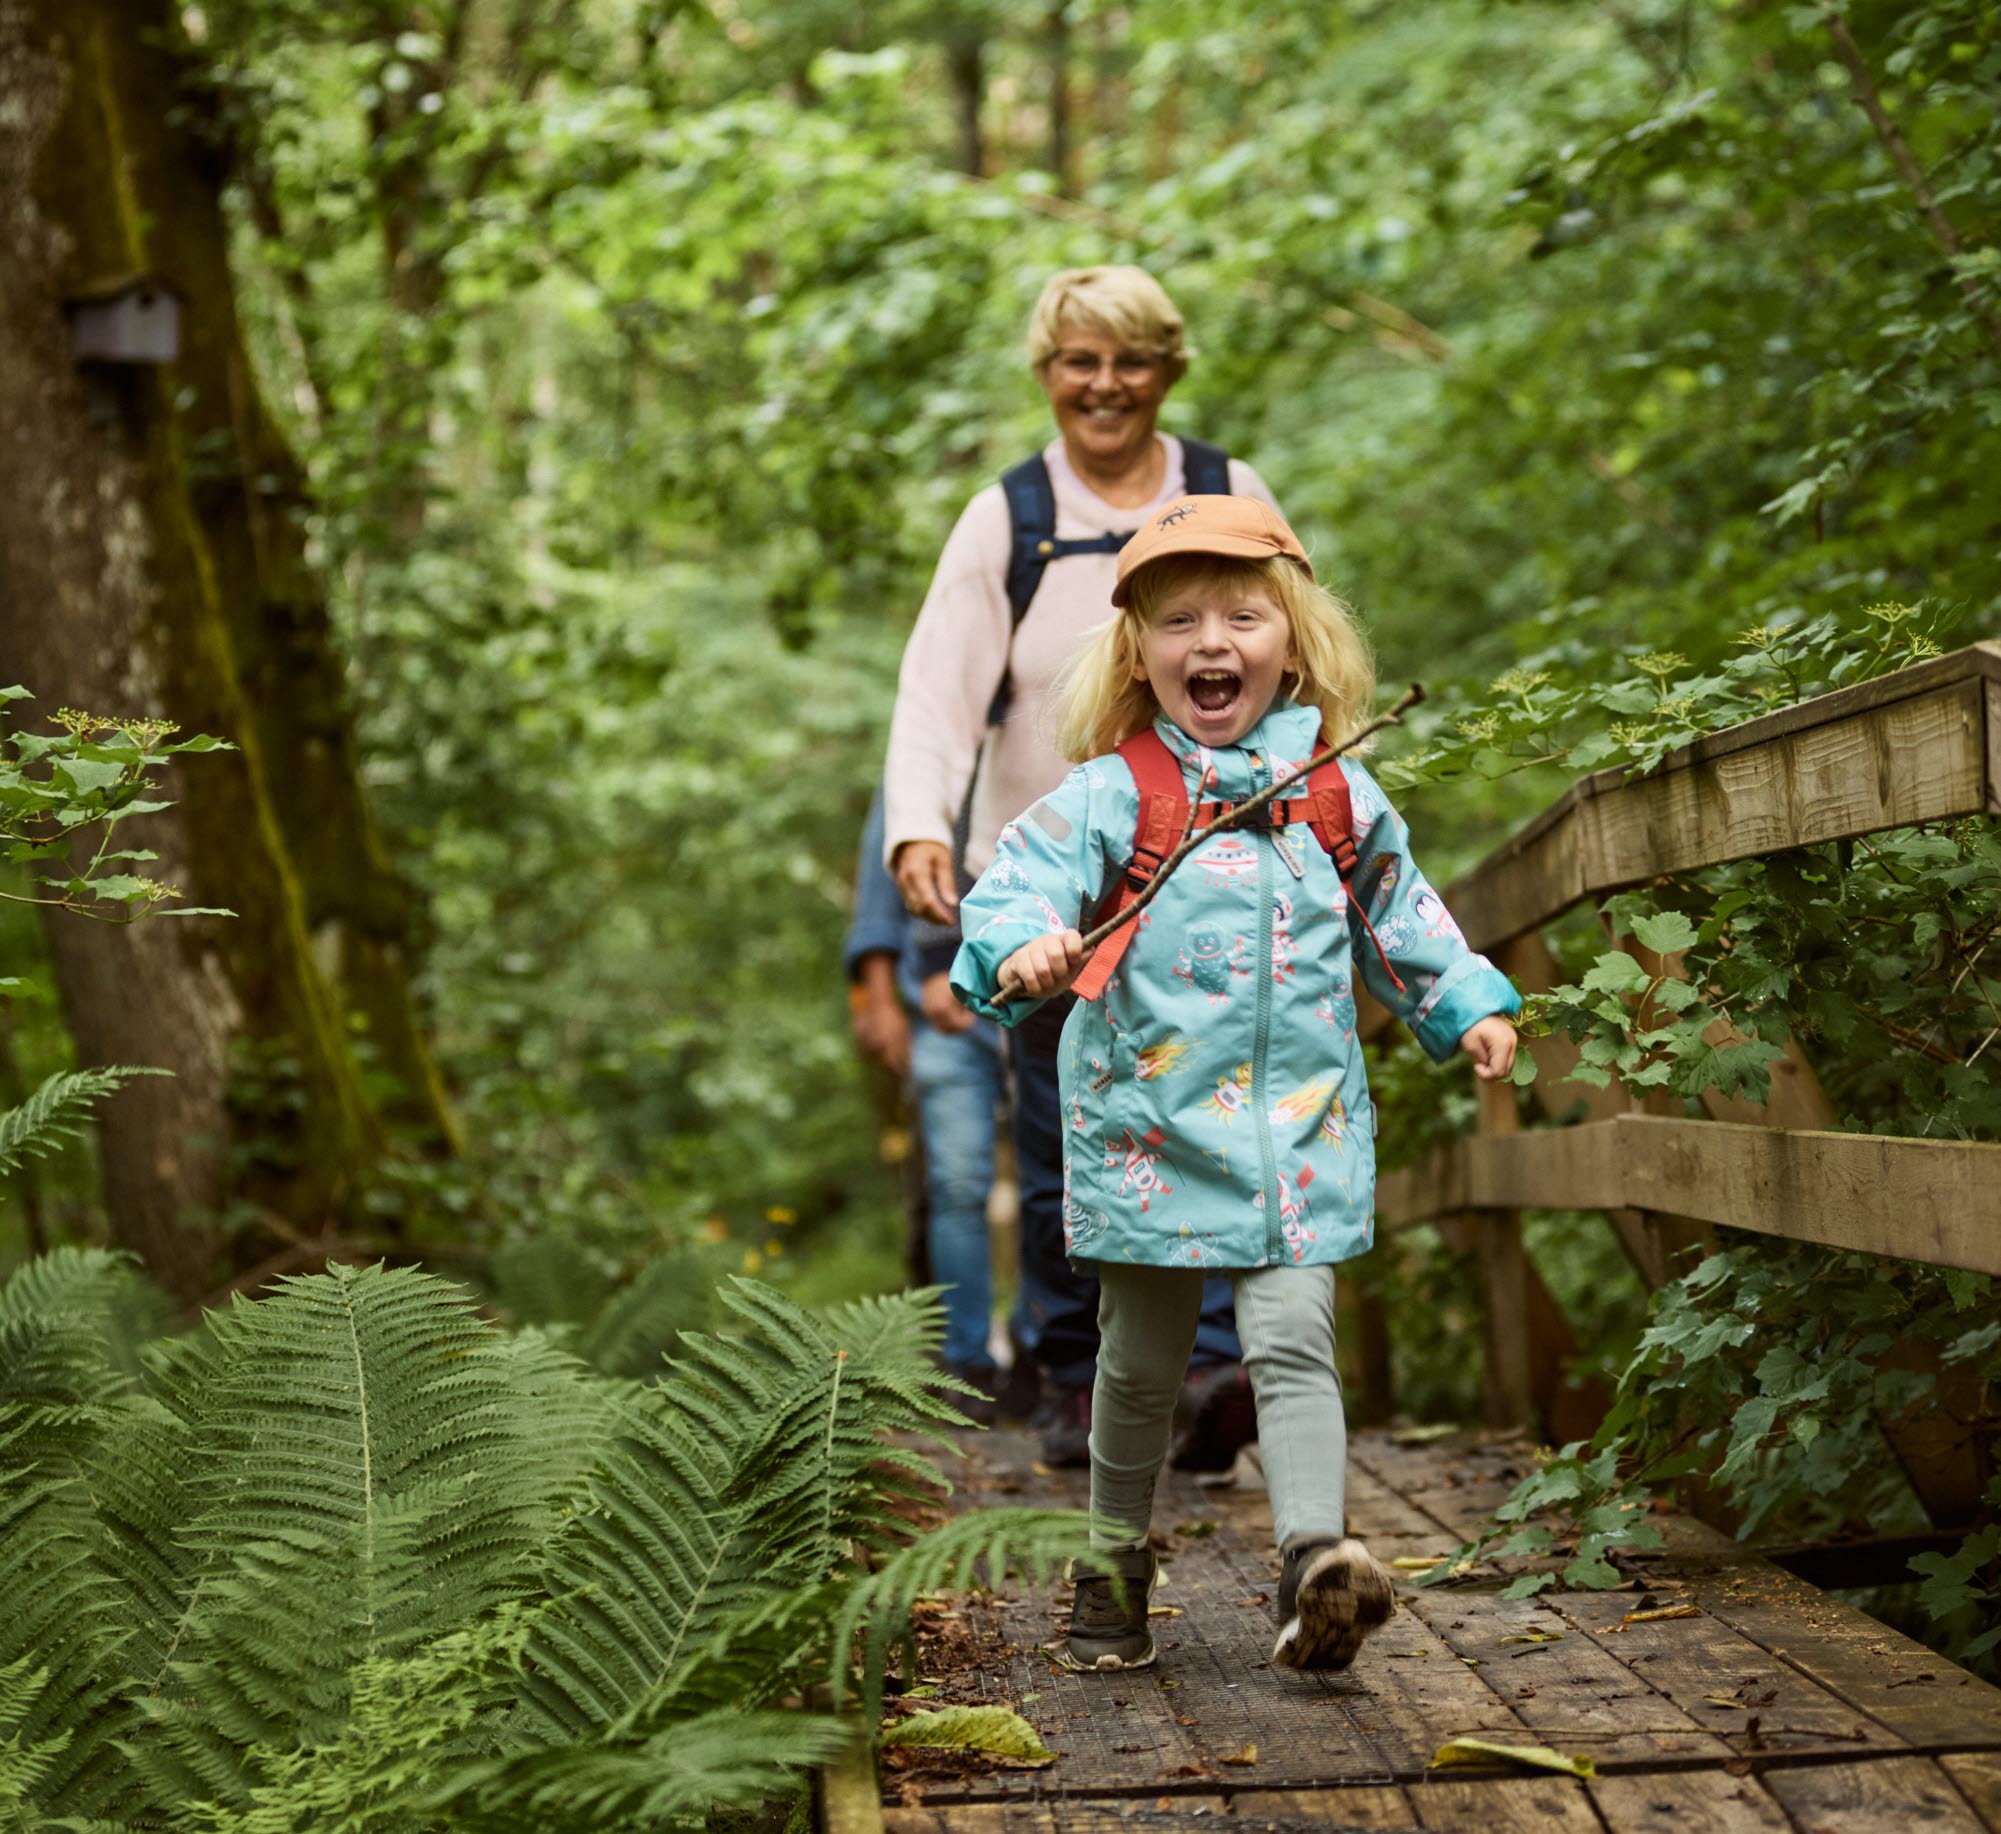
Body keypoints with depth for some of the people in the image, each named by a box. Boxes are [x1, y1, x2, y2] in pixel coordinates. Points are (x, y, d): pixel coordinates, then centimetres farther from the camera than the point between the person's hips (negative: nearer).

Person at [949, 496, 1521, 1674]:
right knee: (1142, 1359, 11)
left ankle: (1317, 1558, -16)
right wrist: (1022, 949, -36)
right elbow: (1019, 882, -16)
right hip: (1151, 1121, -1)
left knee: (1294, 1340, -10)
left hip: (1302, 1126, 1)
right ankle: (1117, 1565, 27)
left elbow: (1403, 920, 21)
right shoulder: (1110, 796, -4)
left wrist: (1470, 1008, 15)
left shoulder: (1339, 797, 7)